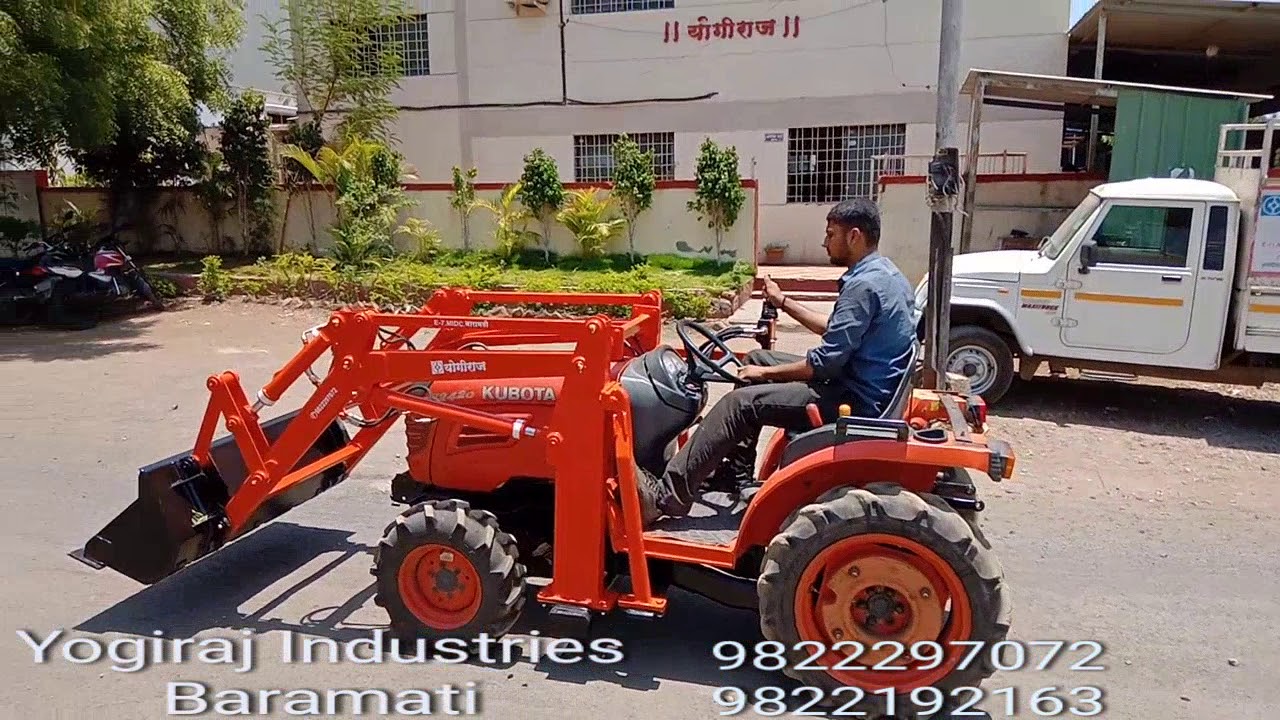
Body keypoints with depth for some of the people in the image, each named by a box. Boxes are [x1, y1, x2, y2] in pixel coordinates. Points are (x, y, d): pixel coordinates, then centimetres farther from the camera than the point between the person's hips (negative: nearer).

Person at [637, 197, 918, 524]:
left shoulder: (864, 285, -21)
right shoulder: (881, 272, 11)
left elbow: (826, 362, -22)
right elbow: (834, 329, 20)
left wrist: (764, 373, -10)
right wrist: (783, 302, 18)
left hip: (854, 399, -11)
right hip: (856, 381, 11)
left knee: (740, 403, -15)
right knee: (755, 359, 15)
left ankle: (667, 496, -13)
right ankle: (736, 472, 18)